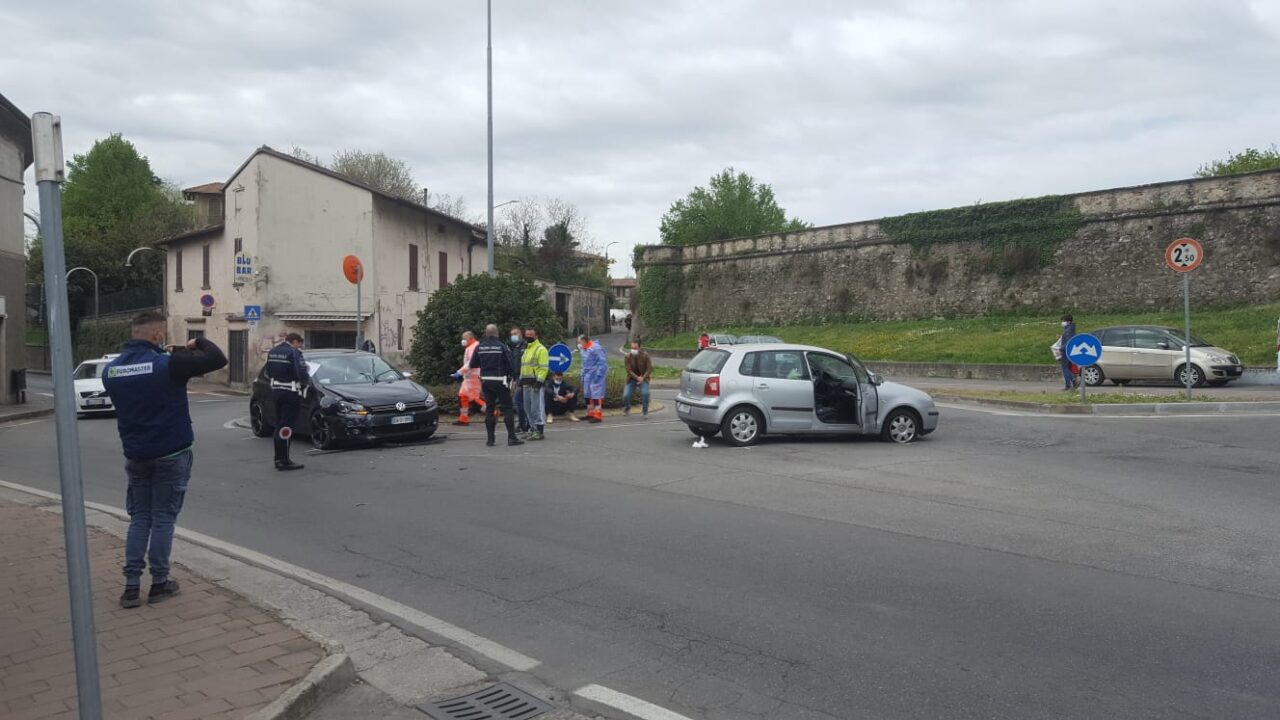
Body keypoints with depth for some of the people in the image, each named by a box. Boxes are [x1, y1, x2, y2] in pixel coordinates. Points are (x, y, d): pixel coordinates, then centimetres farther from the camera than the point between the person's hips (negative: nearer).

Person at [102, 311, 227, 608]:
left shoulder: (110, 370, 1)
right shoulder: (167, 364, -18)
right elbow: (218, 359, -17)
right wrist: (198, 343, 2)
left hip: (135, 455, 5)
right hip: (170, 453, -5)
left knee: (139, 518, 13)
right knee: (163, 517, 5)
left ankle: (131, 586, 9)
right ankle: (159, 583, 12)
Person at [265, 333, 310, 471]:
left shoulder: (272, 352, 12)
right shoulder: (294, 353, -15)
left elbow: (268, 373, 15)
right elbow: (302, 374, -21)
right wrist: (307, 382, -3)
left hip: (276, 391, 8)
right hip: (291, 393, -8)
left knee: (279, 425, 17)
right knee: (286, 427, -6)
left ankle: (278, 458, 23)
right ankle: (284, 461, -4)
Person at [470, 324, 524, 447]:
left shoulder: (479, 347, 1)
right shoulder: (501, 346, -10)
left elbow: (473, 365, 6)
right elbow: (511, 363, -12)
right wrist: (513, 375, 2)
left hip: (486, 381, 4)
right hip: (500, 380, -4)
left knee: (489, 409, 10)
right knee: (507, 408, 1)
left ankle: (490, 439, 9)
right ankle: (511, 437, -3)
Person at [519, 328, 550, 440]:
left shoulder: (540, 349, -7)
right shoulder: (526, 349, 22)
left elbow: (544, 367, -14)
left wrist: (539, 381, -20)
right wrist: (521, 380, 19)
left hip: (535, 383, -9)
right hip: (526, 383, 9)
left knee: (536, 408, -9)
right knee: (528, 408, 12)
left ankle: (539, 431, -6)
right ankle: (533, 429, 20)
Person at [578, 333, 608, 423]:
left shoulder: (596, 348, -17)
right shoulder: (582, 348, 12)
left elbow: (602, 362, -18)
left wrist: (598, 375, -21)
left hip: (595, 375, -9)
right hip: (587, 375, 9)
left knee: (596, 394, -9)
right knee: (588, 394, 15)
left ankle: (598, 415, -7)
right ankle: (590, 413, 27)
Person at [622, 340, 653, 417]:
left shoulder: (645, 355, -11)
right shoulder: (628, 356, -9)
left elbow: (649, 368, -10)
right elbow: (628, 370, -12)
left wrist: (642, 378, -21)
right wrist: (637, 378, -23)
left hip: (643, 378, -1)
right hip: (632, 379, 2)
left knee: (645, 393, -27)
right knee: (625, 395, -12)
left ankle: (645, 412, -7)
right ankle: (627, 408, 22)